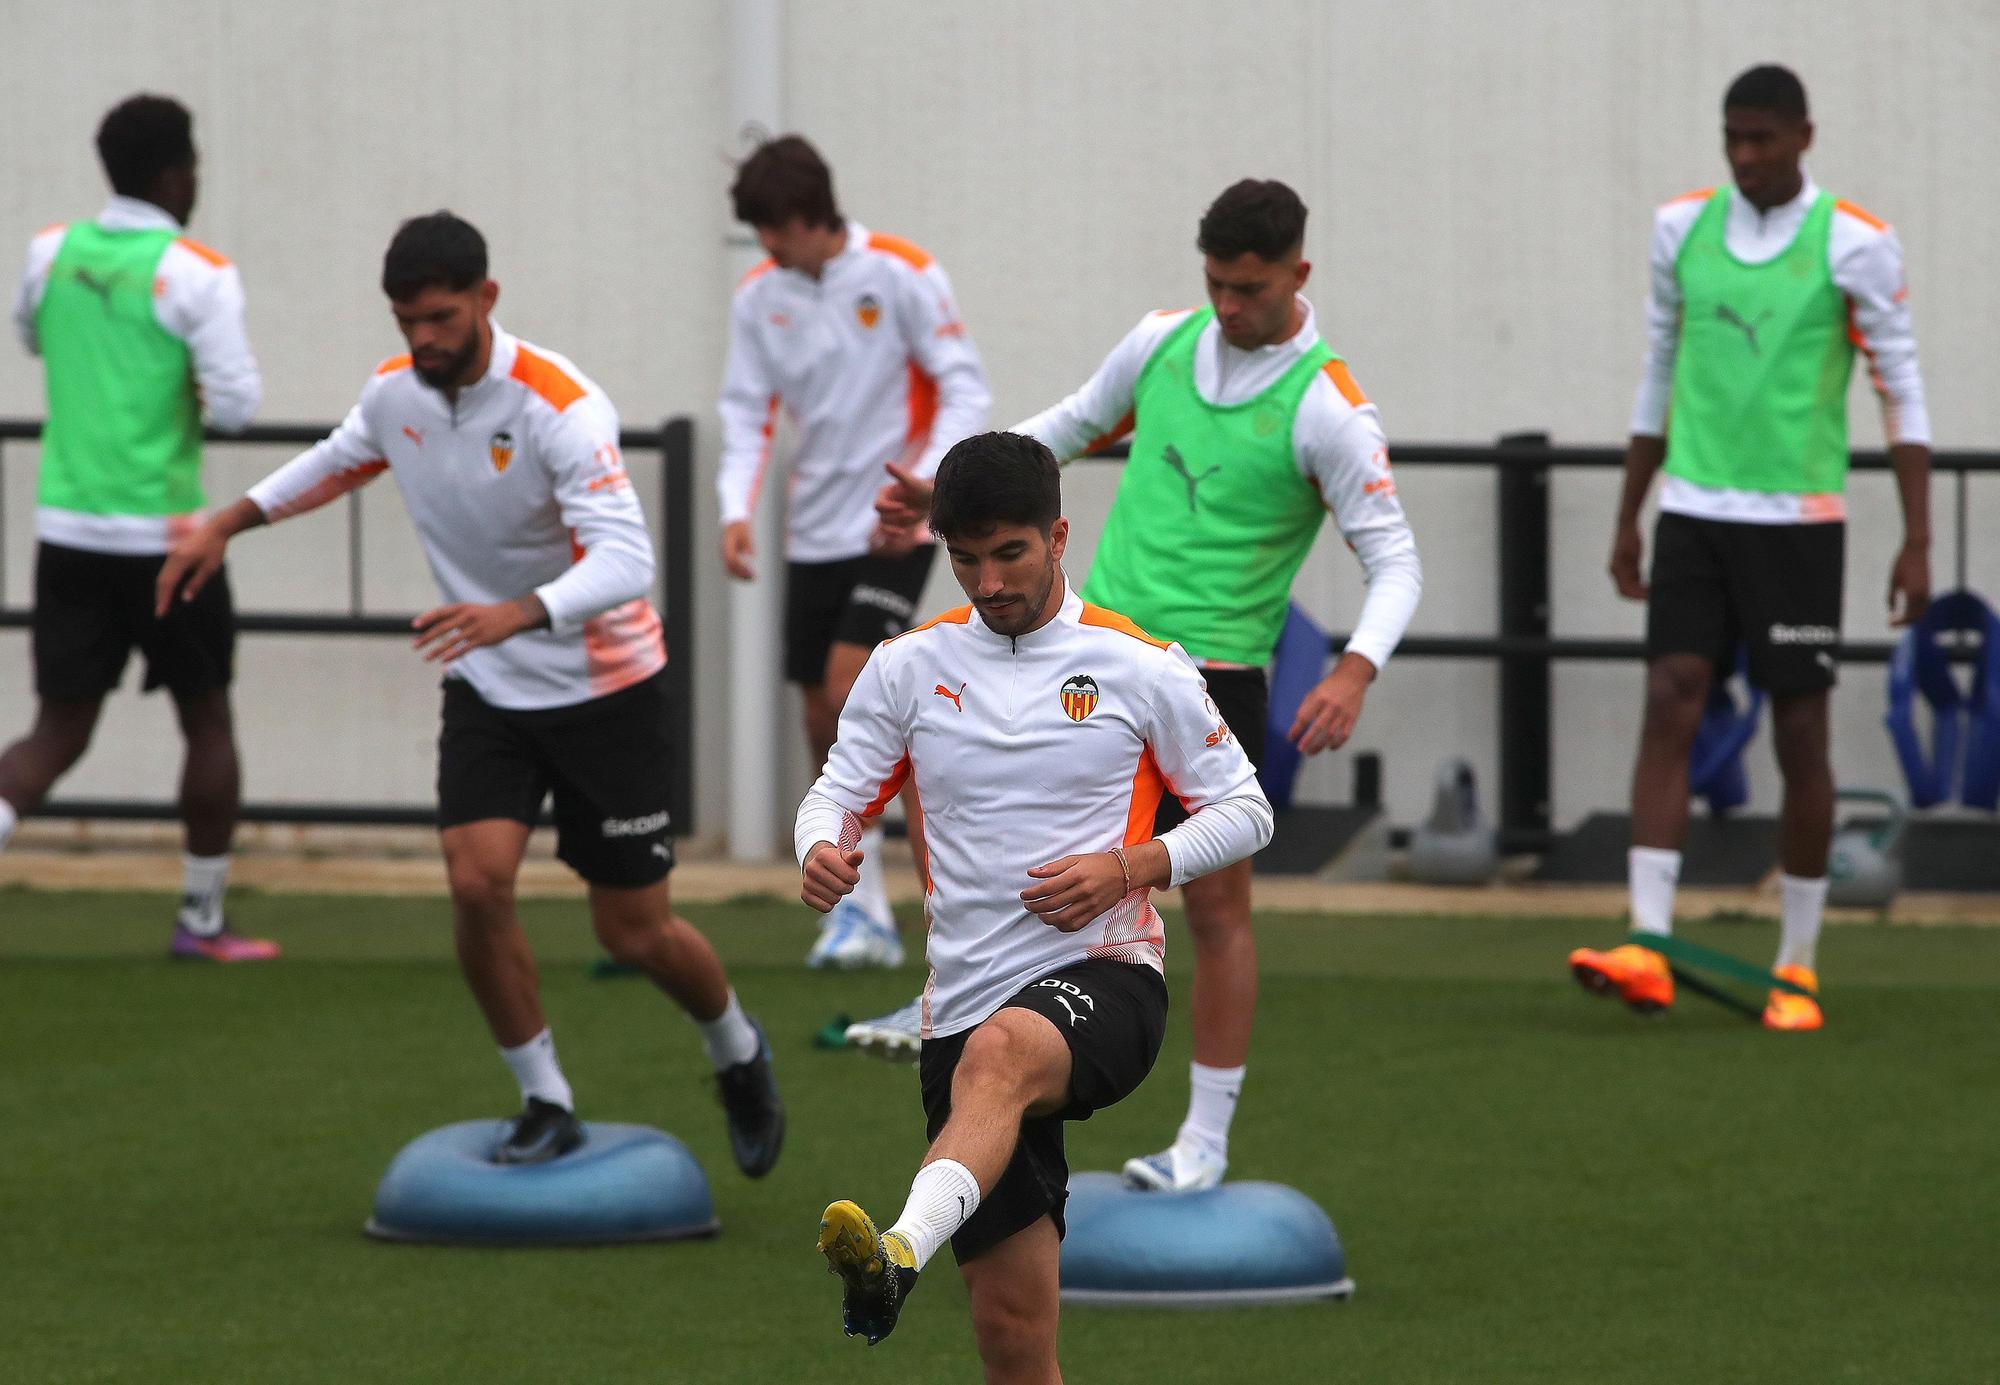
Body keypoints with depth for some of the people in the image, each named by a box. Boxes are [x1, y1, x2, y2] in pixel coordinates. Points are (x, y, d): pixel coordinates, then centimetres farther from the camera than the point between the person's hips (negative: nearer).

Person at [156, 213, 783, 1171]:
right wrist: (226, 525, 15)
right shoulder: (395, 392, -6)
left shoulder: (561, 408, -26)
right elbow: (340, 459, 19)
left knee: (636, 933, 2)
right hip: (486, 693, 5)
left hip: (604, 688, -5)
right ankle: (546, 1103, 1)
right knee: (477, 882, -17)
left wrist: (517, 614, -51)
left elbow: (625, 560, -36)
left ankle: (739, 1055, 33)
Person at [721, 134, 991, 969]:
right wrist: (737, 510, -10)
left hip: (890, 531, -5)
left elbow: (965, 391, -10)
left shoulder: (901, 275, -10)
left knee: (851, 691, -20)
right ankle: (868, 922, 14)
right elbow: (747, 413, 6)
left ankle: (859, 896, -13)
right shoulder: (759, 297, 4)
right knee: (824, 724, 5)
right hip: (813, 537, 6)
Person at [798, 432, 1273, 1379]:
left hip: (1103, 979, -4)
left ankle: (900, 1254, -65)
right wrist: (821, 849, -15)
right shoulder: (908, 667, 10)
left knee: (998, 1052, -41)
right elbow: (838, 793, 10)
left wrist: (1128, 867, -9)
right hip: (966, 1006, 4)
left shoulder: (1143, 669, 4)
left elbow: (1243, 811, 9)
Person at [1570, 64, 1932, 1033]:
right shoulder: (1681, 229, 7)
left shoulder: (1854, 246, -5)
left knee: (1800, 734, 0)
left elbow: (1902, 390, -2)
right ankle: (1648, 949, -17)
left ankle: (1797, 965, 12)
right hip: (1693, 515, 3)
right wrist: (1627, 518, 17)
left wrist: (1918, 540, -8)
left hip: (1798, 521, -3)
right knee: (1669, 702, -11)